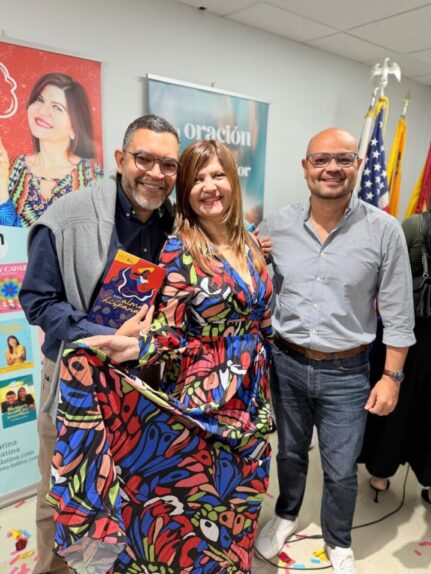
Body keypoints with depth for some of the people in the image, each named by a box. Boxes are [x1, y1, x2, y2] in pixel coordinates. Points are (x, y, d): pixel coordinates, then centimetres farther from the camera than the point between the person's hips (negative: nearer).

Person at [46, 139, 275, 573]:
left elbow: (263, 319, 11)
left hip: (249, 394, 6)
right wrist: (136, 346, -35)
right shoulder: (178, 249, -13)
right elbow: (170, 329, -15)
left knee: (236, 493, 22)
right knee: (197, 493, 10)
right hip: (203, 396, -6)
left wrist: (263, 386, 15)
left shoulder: (250, 245, 4)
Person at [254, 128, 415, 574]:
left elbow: (398, 313, -6)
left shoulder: (384, 231, -11)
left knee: (341, 471, 13)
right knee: (290, 452, 23)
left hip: (346, 373, -2)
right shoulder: (276, 225, -5)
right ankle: (286, 515, 52)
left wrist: (392, 376, -6)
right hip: (286, 364, 2)